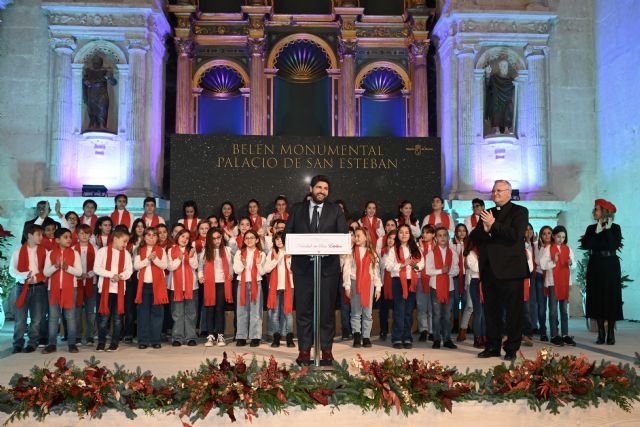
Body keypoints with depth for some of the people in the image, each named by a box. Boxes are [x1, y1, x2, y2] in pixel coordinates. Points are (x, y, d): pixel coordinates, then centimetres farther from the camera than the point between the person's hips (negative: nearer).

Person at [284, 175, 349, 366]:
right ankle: (304, 350, 12)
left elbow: (344, 235, 2)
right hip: (302, 266, 1)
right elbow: (287, 233, 9)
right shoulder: (297, 209, 12)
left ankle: (326, 350, 12)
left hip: (328, 266, 0)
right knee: (303, 310, 4)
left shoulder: (335, 210, 9)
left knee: (327, 310, 3)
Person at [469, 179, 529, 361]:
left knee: (513, 311, 0)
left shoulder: (519, 211, 1)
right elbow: (473, 237, 8)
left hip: (510, 270, -6)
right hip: (489, 270, 6)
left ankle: (511, 349, 9)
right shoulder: (487, 214, 18)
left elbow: (515, 235, -15)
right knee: (491, 311, 11)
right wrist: (485, 229, -11)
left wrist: (493, 225, -14)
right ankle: (492, 347, 20)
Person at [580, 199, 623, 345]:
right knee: (597, 298, 1)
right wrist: (597, 232, -10)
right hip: (595, 266, 3)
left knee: (611, 297, -2)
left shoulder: (615, 228, 1)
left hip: (610, 266, -2)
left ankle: (611, 333, 5)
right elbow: (585, 245, -5)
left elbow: (614, 245, -13)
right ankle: (601, 333, 6)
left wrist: (607, 230, -12)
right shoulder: (591, 228, 8)